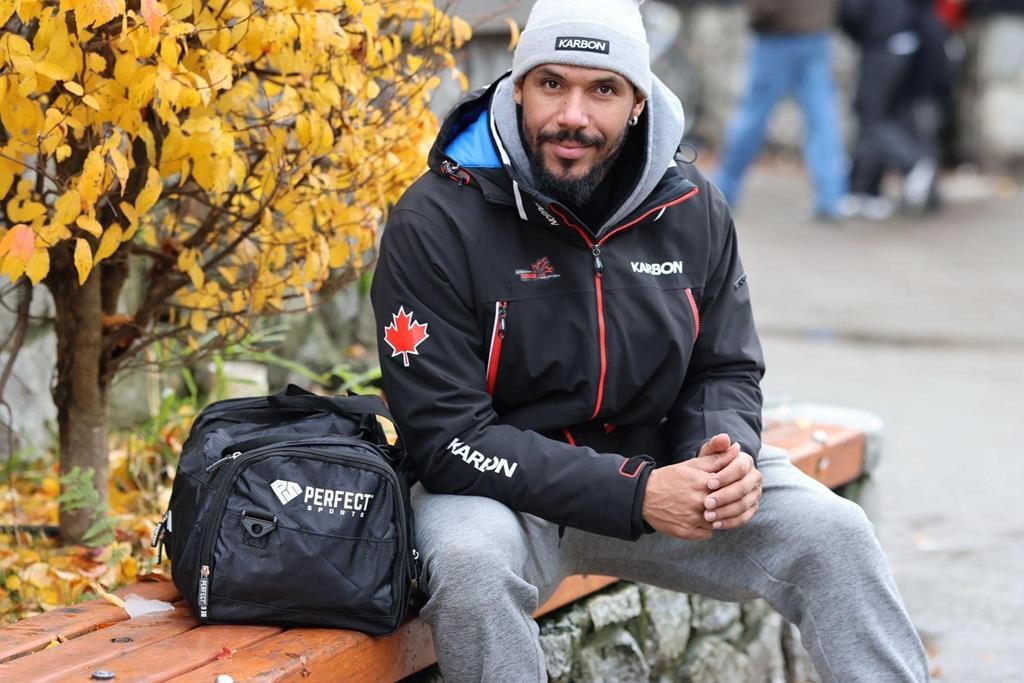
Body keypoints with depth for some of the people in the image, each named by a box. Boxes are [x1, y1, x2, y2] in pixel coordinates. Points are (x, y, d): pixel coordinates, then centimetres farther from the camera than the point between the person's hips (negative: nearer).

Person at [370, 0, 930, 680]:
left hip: (653, 472, 4)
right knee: (472, 564, -37)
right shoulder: (436, 223, -16)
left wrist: (729, 453, -17)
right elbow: (448, 436, -20)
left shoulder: (693, 210, -1)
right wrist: (635, 495, -27)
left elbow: (724, 373, 10)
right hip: (502, 486, -4)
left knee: (833, 534, -12)